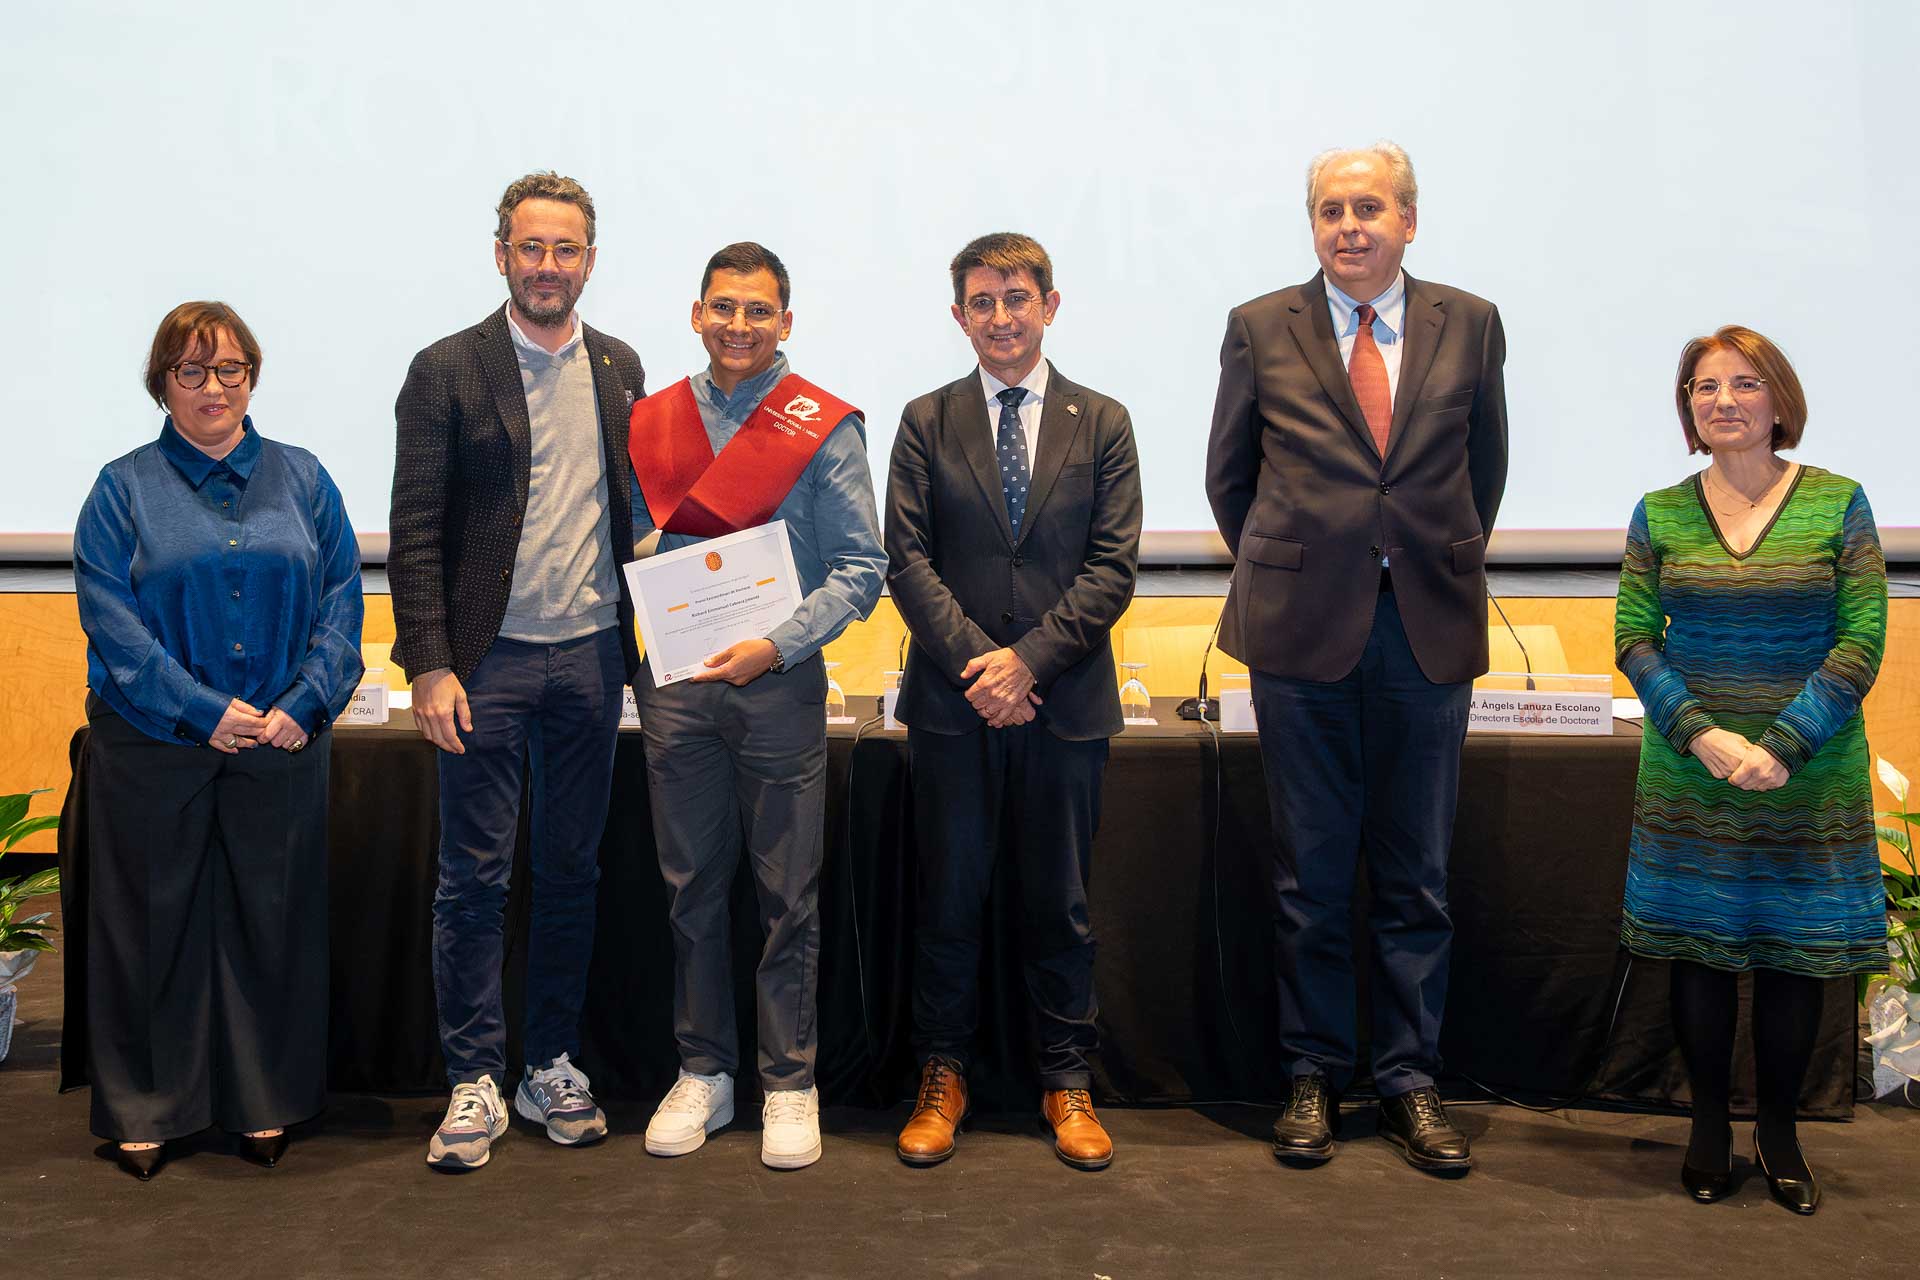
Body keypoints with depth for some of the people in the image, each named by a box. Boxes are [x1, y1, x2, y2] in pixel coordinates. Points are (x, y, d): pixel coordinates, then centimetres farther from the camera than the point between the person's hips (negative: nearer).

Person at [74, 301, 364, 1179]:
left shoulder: (301, 480, 8)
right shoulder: (123, 489, 3)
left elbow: (341, 600, 2)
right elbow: (111, 619, -6)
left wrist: (304, 705, -12)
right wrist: (205, 712, -16)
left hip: (282, 745, 2)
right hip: (153, 749, -1)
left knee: (272, 919, 8)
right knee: (154, 924, 6)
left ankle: (265, 1104, 21)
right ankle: (144, 1110, 20)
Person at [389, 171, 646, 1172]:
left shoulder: (619, 368, 9)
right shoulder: (447, 372, -3)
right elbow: (416, 532, -5)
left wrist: (644, 640, 6)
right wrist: (429, 665, -12)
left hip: (592, 654, 4)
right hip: (490, 659, -3)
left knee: (572, 871, 11)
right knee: (474, 877, 2)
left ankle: (553, 1063, 24)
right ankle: (474, 1081, 15)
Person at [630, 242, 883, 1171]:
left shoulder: (823, 428, -1)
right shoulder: (652, 422, 9)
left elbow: (860, 568, -4)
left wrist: (774, 646, -14)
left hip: (779, 682, -3)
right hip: (675, 686, 3)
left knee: (787, 895, 4)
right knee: (691, 887, 10)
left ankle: (789, 1084, 17)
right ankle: (702, 1073, 23)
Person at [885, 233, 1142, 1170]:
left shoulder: (1102, 423, 6)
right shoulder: (927, 423, 7)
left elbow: (1113, 566, -1)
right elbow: (908, 558, -1)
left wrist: (1028, 658, -12)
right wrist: (977, 662, -12)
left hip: (1066, 699, 0)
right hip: (953, 703, 0)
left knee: (1061, 904, 8)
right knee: (948, 899, 7)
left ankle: (1066, 1083, 21)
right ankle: (942, 1077, 22)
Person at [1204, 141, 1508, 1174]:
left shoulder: (1469, 326, 6)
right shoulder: (1261, 329, 2)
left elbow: (1484, 470, 16)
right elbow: (1229, 476, 11)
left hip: (1429, 630, 1)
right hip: (1303, 631, -1)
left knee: (1417, 876, 7)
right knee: (1310, 876, 6)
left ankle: (1409, 1083, 20)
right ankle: (1314, 1077, 20)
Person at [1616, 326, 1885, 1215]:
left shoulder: (1837, 503, -2)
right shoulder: (1659, 514, 1)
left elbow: (1862, 641, -6)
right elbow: (1633, 640, -1)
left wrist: (1782, 745, -16)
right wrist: (1703, 736, -15)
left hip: (1809, 775, -1)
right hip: (1689, 773, 1)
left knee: (1795, 955, 7)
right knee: (1698, 950, 7)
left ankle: (1779, 1133, 24)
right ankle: (1709, 1126, 23)